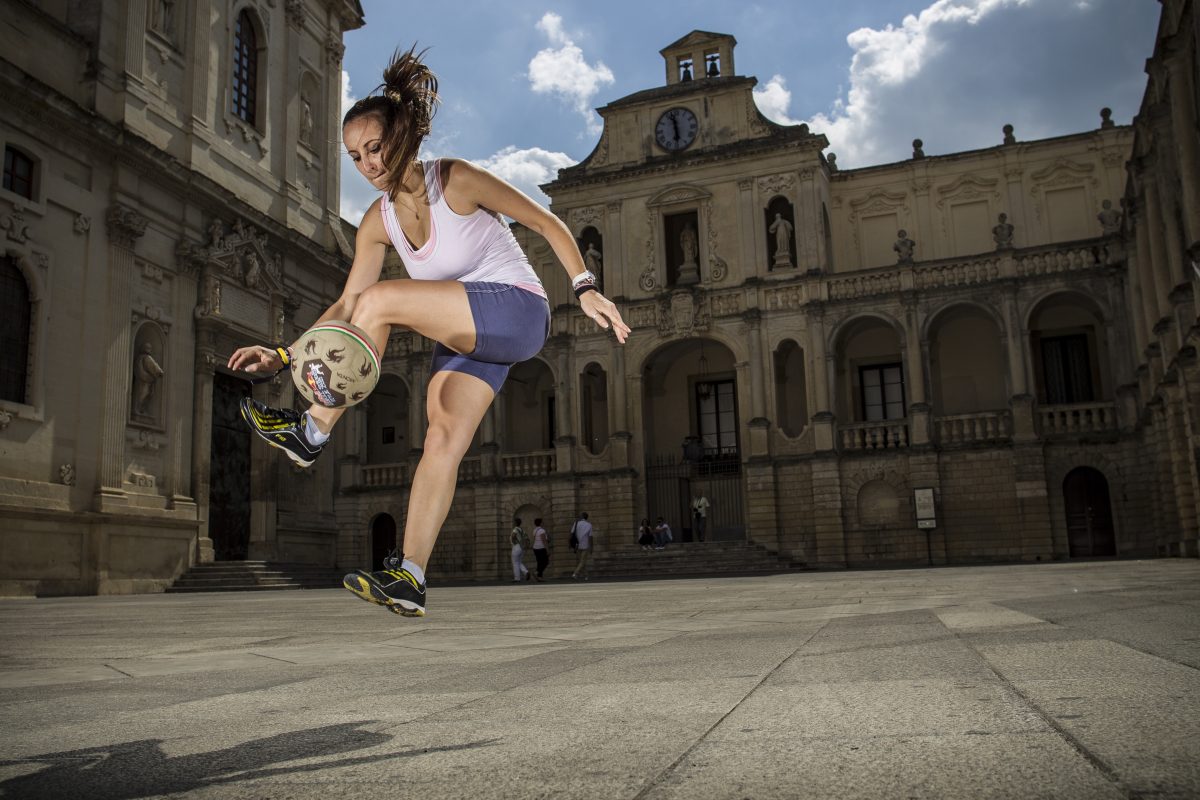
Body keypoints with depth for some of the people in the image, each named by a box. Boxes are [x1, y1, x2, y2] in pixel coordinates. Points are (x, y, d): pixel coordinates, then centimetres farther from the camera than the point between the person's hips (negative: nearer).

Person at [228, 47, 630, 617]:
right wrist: (283, 355, -9)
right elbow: (345, 305, 3)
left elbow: (547, 223, -9)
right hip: (464, 335, 6)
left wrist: (586, 290, -18)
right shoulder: (377, 221, 2)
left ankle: (313, 432, -12)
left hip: (516, 313, -6)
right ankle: (409, 581, -7)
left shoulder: (456, 180, -14)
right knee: (443, 441, -9)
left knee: (380, 301, -22)